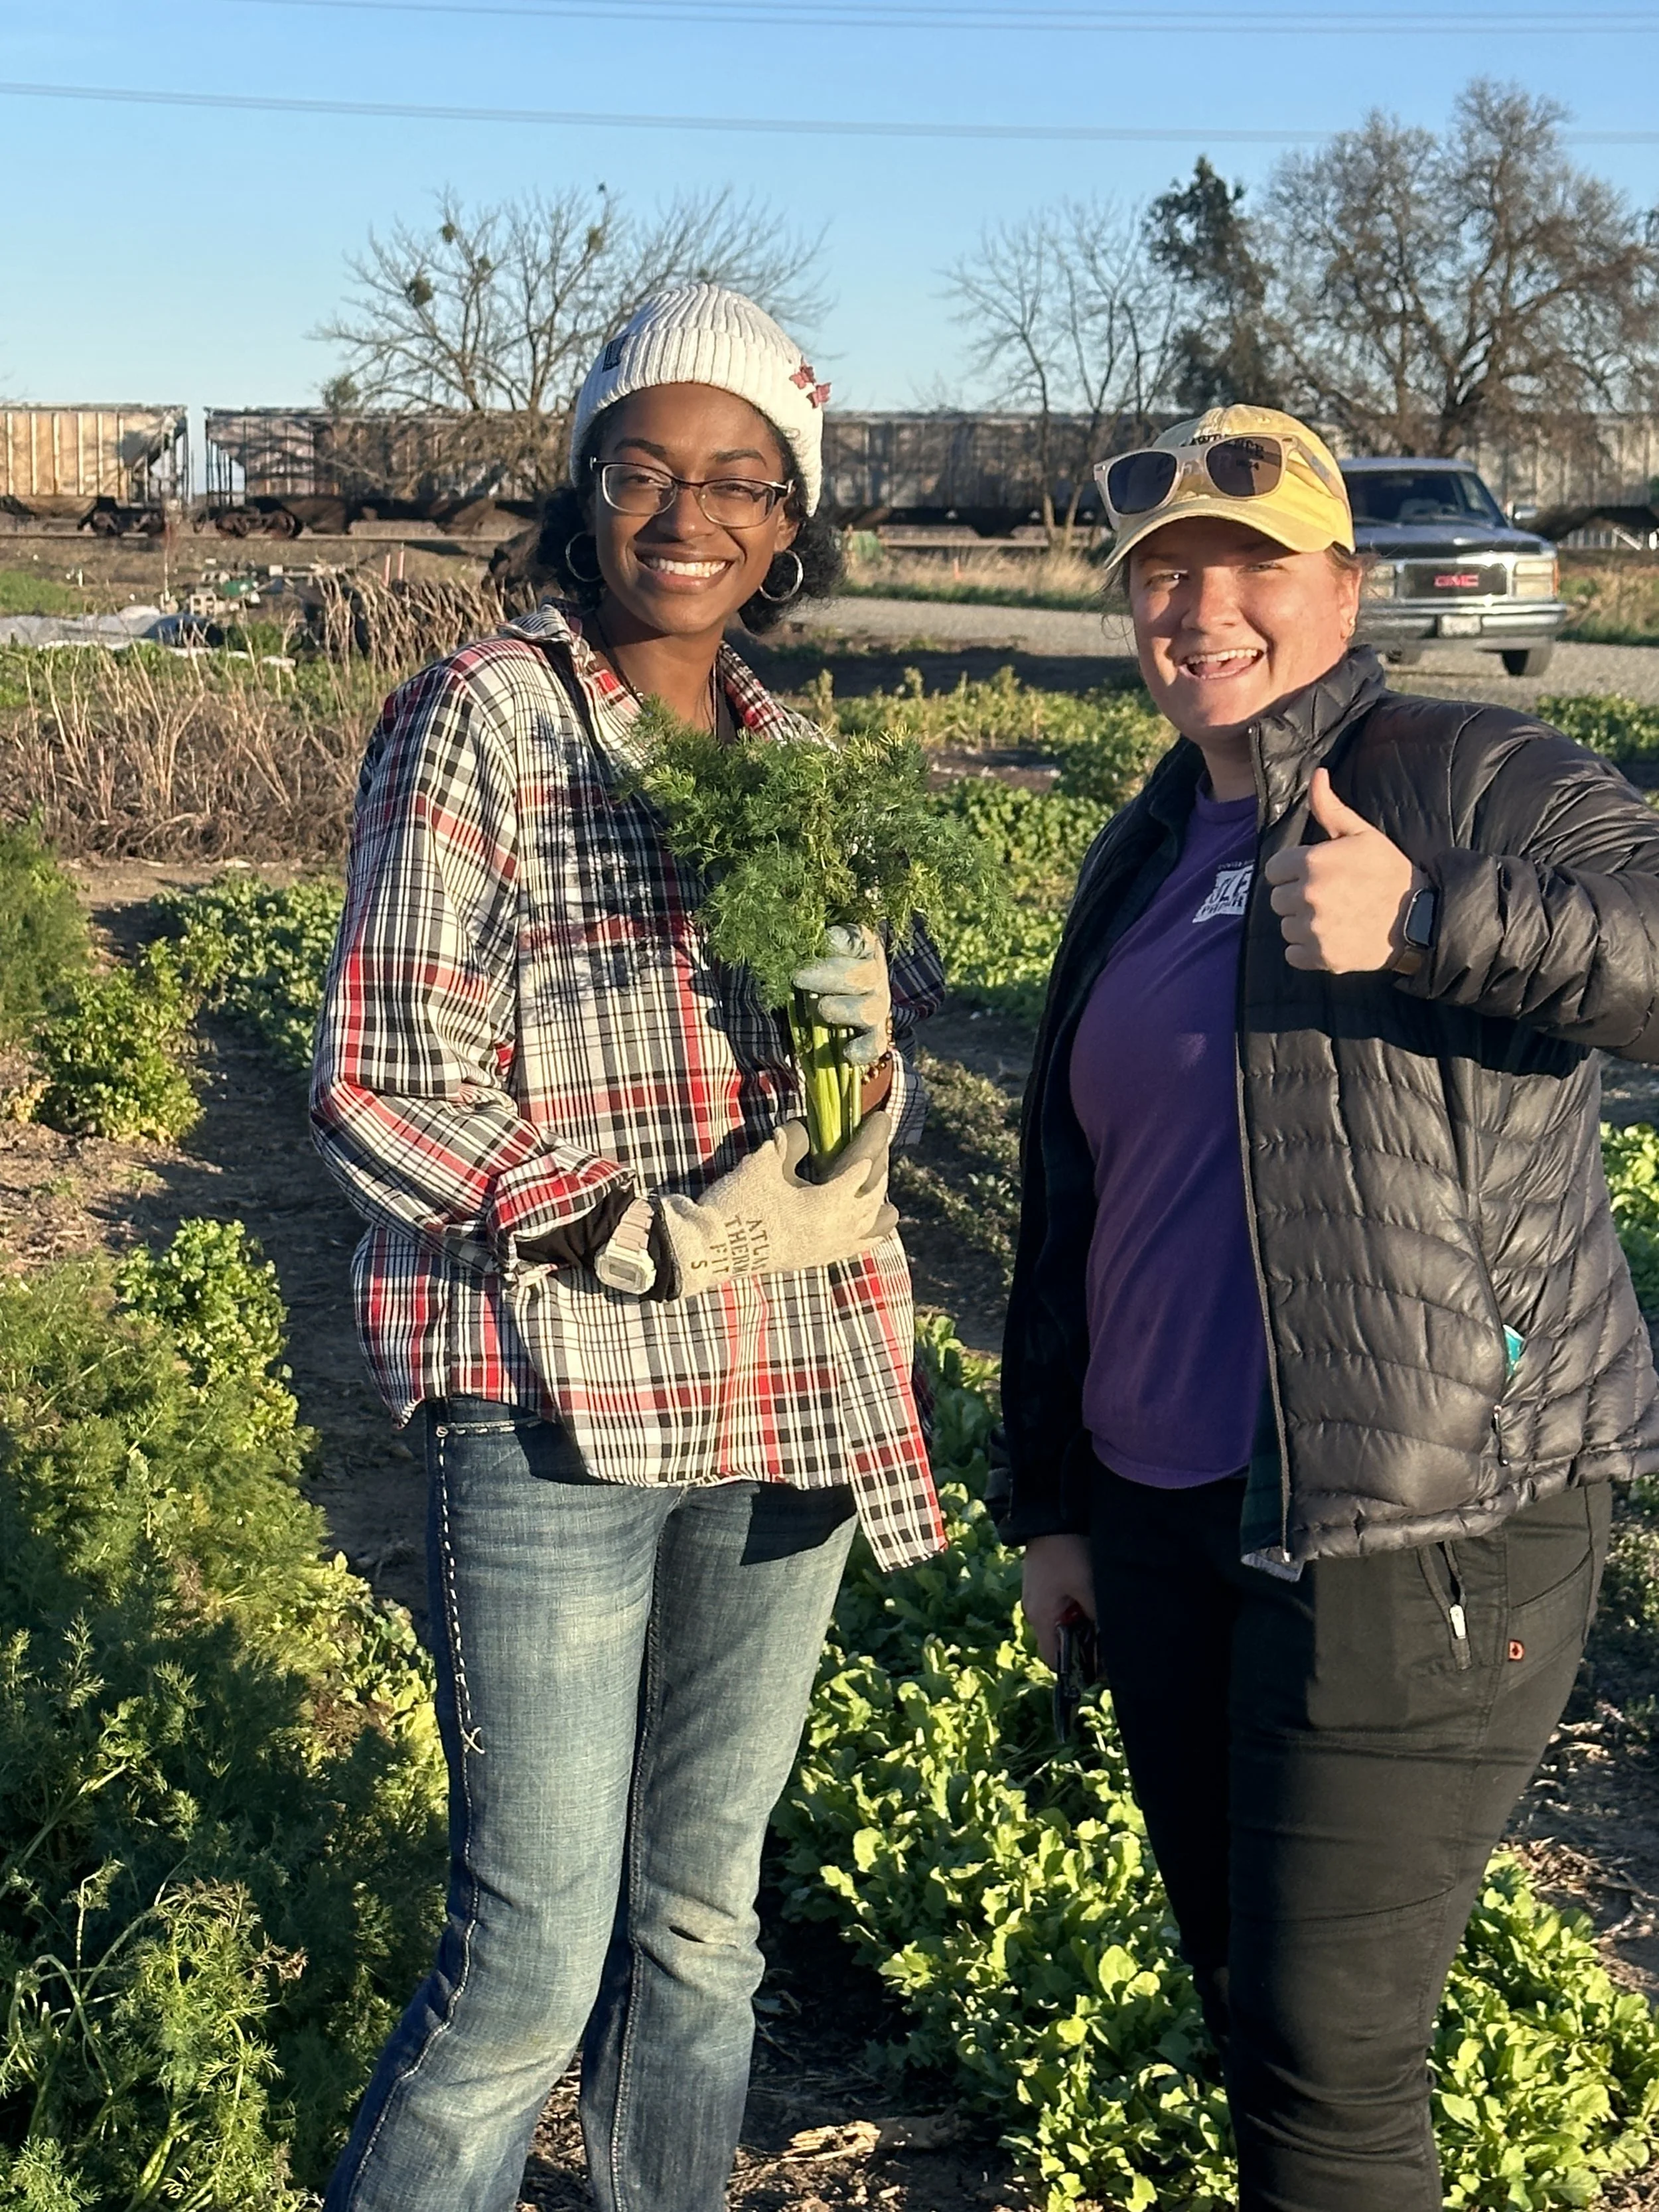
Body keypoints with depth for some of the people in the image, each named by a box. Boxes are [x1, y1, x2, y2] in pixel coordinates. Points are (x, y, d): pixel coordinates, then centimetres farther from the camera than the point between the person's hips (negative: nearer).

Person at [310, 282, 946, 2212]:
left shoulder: (796, 759, 11)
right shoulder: (481, 715, -6)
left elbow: (882, 1053, 17)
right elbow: (383, 1084, -11)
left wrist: (870, 1040, -7)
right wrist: (662, 1242, -17)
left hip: (786, 1403, 6)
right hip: (557, 1409, -5)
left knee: (704, 1915, 17)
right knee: (533, 1961, -1)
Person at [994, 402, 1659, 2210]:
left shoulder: (1469, 782, -6)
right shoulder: (1144, 860, 15)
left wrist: (1432, 916, -38)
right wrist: (1049, 1497, 19)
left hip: (1428, 1525, -7)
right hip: (1164, 1521, 7)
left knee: (1327, 2046, -1)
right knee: (1236, 1990, 17)